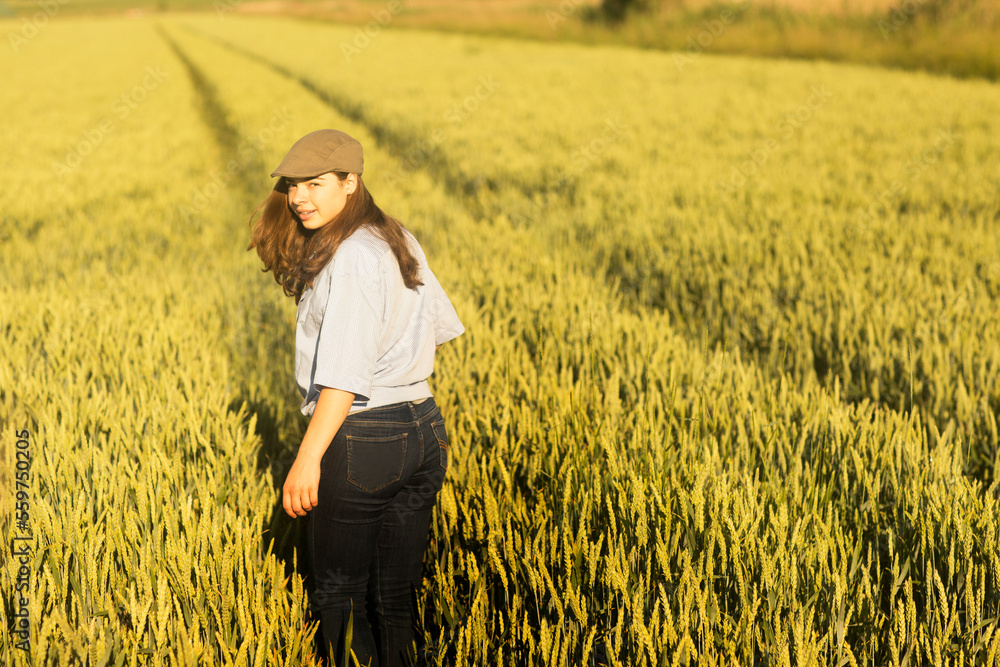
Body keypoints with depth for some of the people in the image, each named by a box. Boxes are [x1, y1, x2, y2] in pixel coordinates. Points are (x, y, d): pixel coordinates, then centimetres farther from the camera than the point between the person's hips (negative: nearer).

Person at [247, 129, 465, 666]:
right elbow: (443, 324, 21)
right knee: (396, 592, 16)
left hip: (362, 440, -8)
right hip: (423, 430, 8)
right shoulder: (399, 240, 8)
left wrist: (308, 460, -25)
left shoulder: (350, 258, -18)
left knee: (339, 592, 8)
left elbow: (345, 374, -24)